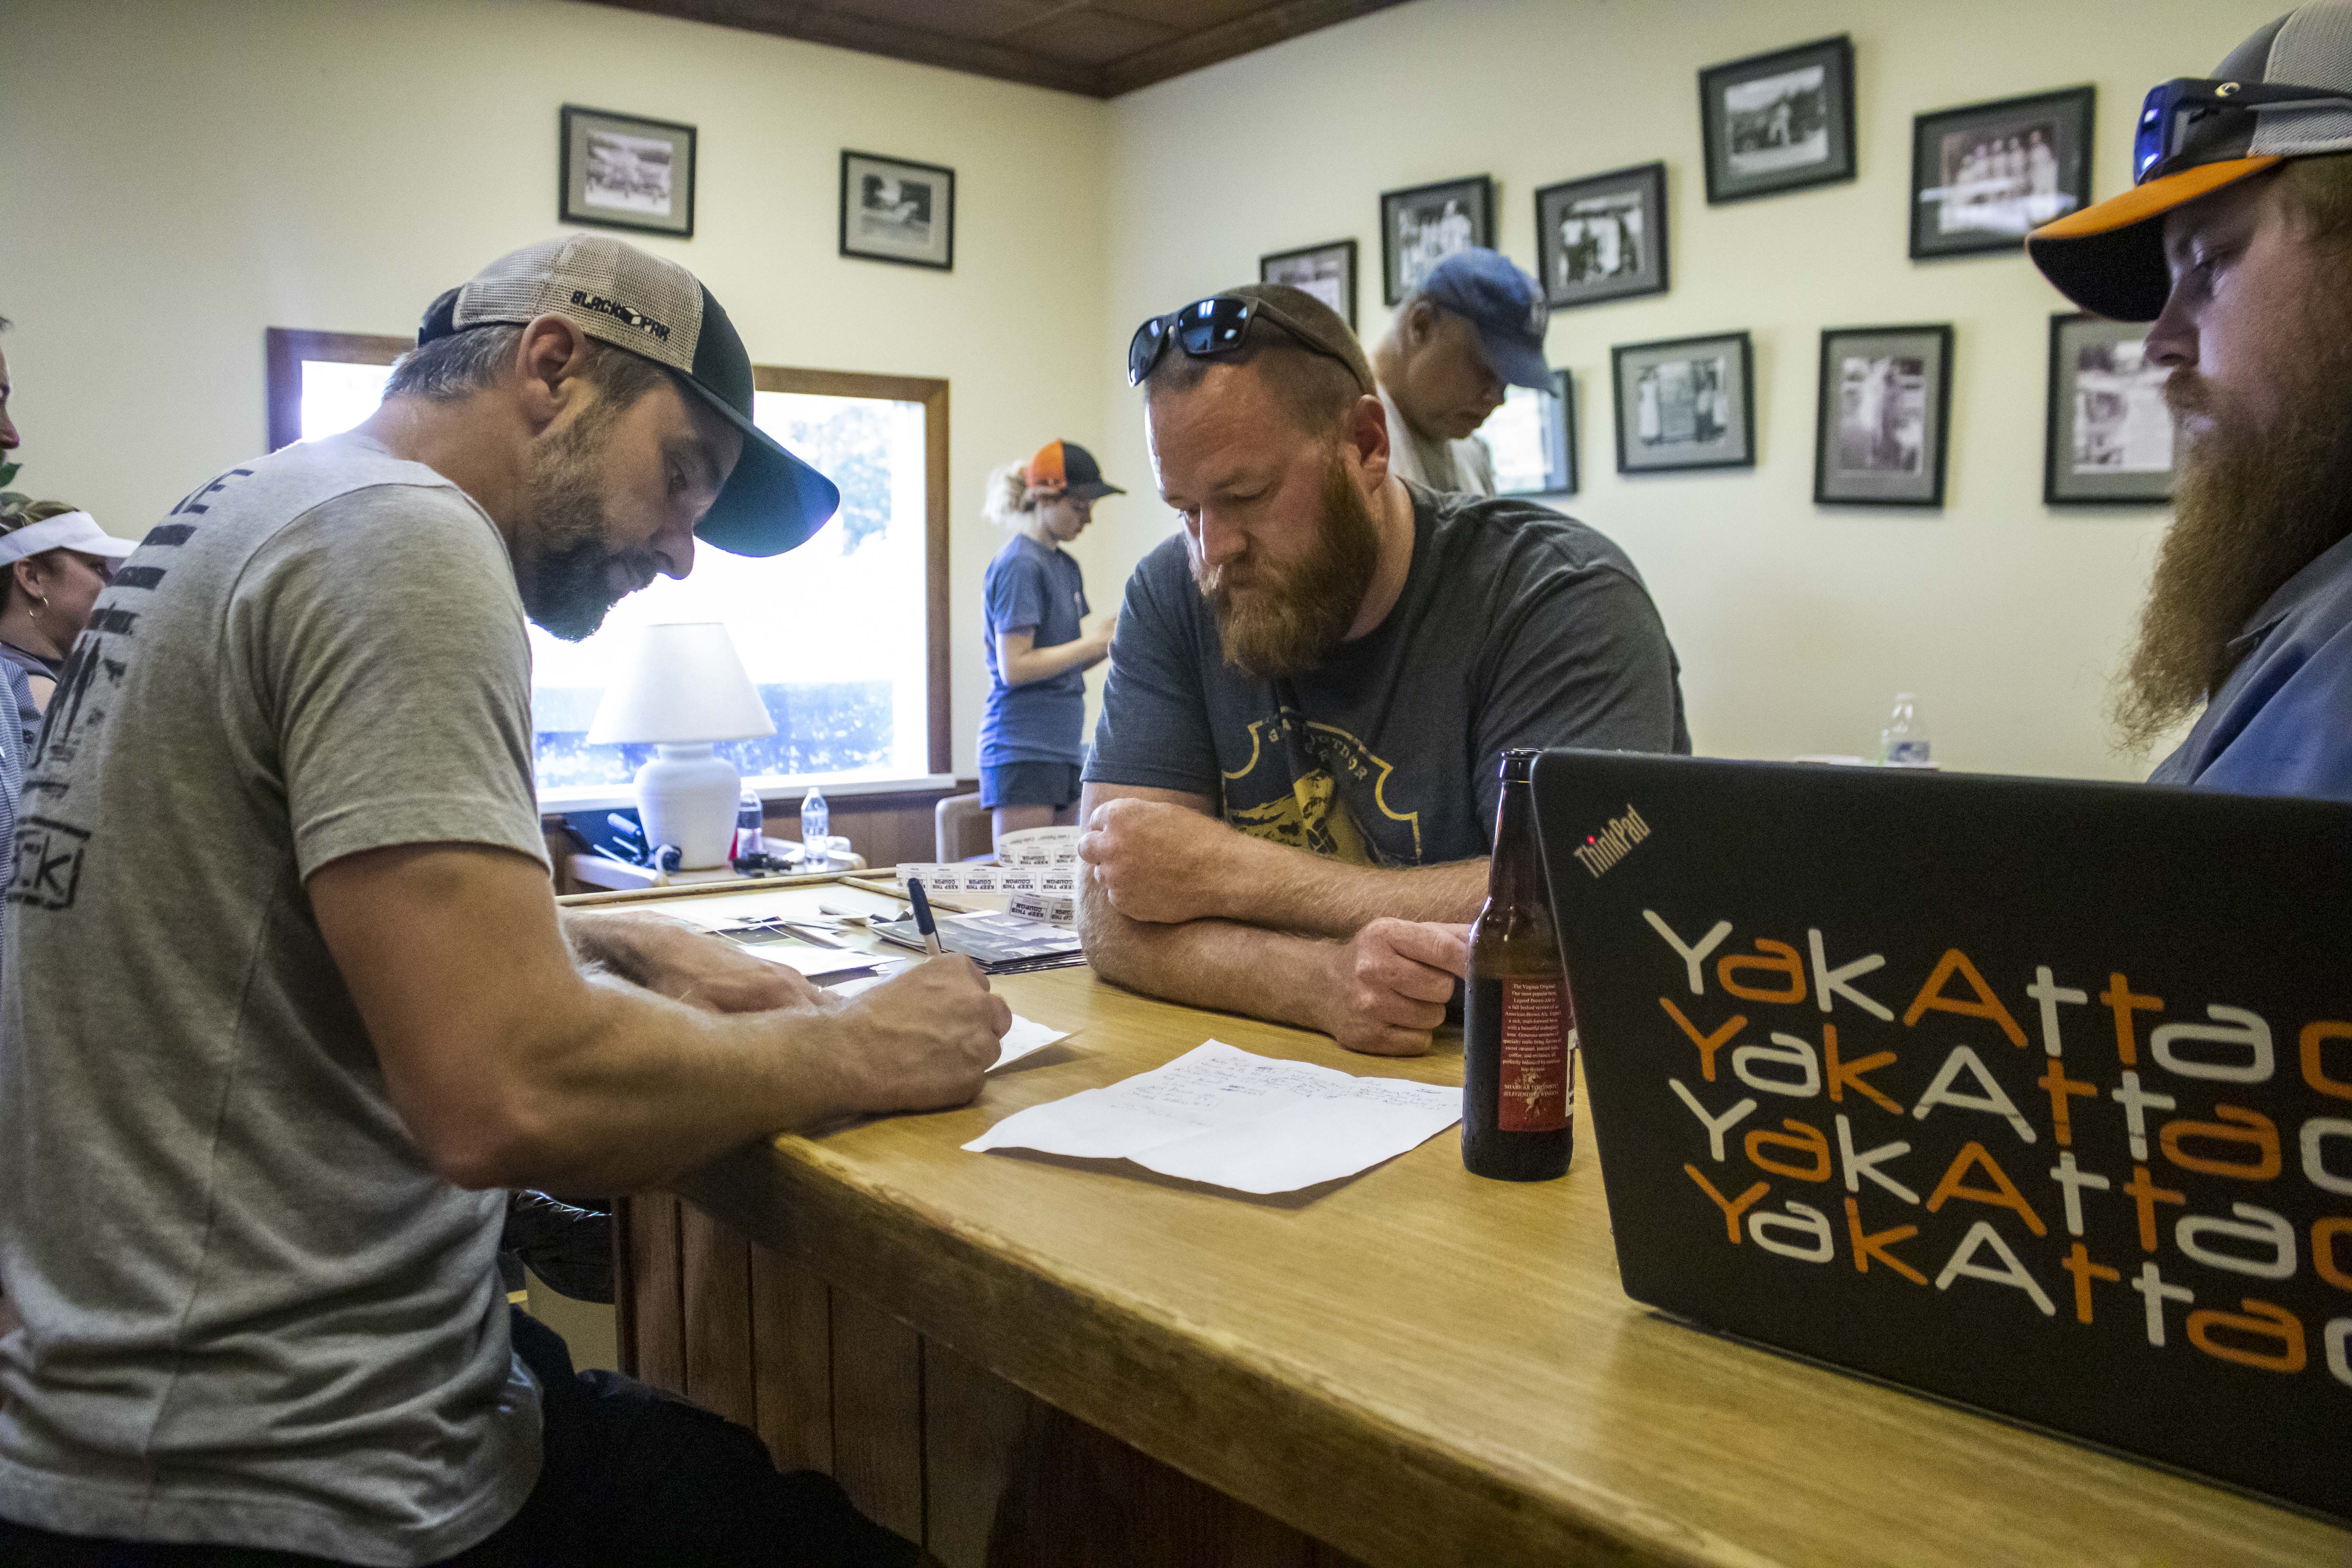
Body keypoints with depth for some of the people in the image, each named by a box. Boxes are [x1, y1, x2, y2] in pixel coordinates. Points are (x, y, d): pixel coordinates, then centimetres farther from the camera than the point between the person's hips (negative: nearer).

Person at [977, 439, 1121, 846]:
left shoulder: (1067, 567, 15)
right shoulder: (1020, 565, -11)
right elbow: (1014, 669, -17)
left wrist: (1109, 643, 0)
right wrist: (1095, 642, -12)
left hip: (1061, 748, 8)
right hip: (1022, 751, -8)